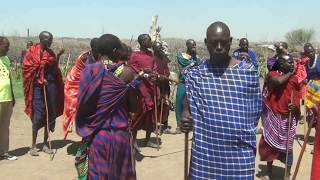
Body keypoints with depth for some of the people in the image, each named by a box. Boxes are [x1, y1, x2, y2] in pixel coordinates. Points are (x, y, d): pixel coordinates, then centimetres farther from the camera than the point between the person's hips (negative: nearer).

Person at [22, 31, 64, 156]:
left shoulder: (51, 53, 11)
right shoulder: (32, 52, -2)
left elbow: (54, 70, 9)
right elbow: (27, 68, -3)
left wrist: (58, 56, -1)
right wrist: (39, 79, -13)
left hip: (51, 85, 5)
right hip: (38, 86, -5)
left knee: (50, 115, 6)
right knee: (38, 116, -6)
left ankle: (45, 144, 17)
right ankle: (33, 146, 6)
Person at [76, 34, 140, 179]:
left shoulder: (88, 71, -5)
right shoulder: (127, 73, -10)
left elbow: (82, 104, -2)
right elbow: (133, 108, -5)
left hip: (95, 135, 2)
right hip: (119, 135, -2)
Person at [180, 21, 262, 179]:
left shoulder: (248, 72, -3)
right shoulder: (195, 74, 0)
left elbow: (255, 111, 6)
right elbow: (188, 106, 6)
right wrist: (185, 116, -14)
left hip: (240, 152, 0)